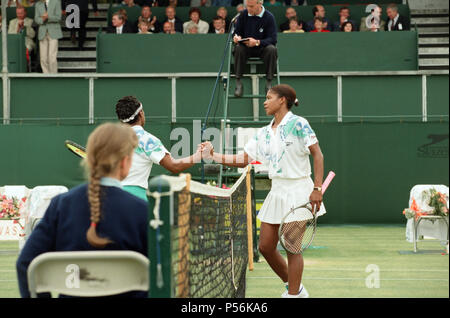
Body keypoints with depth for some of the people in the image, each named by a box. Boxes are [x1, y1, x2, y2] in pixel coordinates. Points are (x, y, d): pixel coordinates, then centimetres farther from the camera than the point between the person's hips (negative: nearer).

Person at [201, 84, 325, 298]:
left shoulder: (298, 124, -9)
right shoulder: (263, 133, 11)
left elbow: (318, 155, -11)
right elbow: (243, 159, 12)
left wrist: (317, 188, -18)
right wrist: (214, 156, 0)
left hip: (298, 190, -7)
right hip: (277, 191, 8)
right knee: (265, 246, 7)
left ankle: (293, 294, 1)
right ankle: (294, 288, 24)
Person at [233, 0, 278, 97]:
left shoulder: (269, 17, -10)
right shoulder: (243, 14, 0)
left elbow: (272, 39, -14)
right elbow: (237, 31, 9)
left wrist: (257, 42, -31)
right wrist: (237, 36, -17)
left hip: (262, 48, -2)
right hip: (246, 48, 2)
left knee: (272, 49, -34)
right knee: (238, 48, -31)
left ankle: (269, 83, -24)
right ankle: (238, 83, -26)